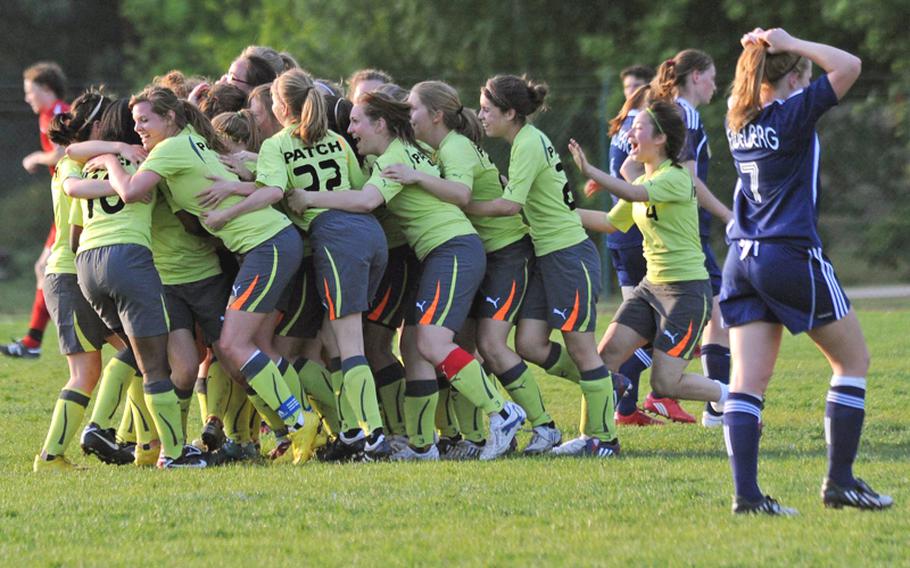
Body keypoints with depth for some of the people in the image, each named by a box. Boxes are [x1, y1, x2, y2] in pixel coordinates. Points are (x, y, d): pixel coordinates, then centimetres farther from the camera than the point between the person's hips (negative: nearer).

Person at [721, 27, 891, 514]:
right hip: (792, 256, -7)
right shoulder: (792, 113, -11)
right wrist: (790, 43, -8)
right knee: (853, 361, 9)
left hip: (742, 263, 7)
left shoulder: (738, 120, 9)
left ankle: (745, 493, -11)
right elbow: (849, 66, -14)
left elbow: (741, 94, 33)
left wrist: (758, 50, 17)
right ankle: (840, 482, 6)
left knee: (748, 380, 0)